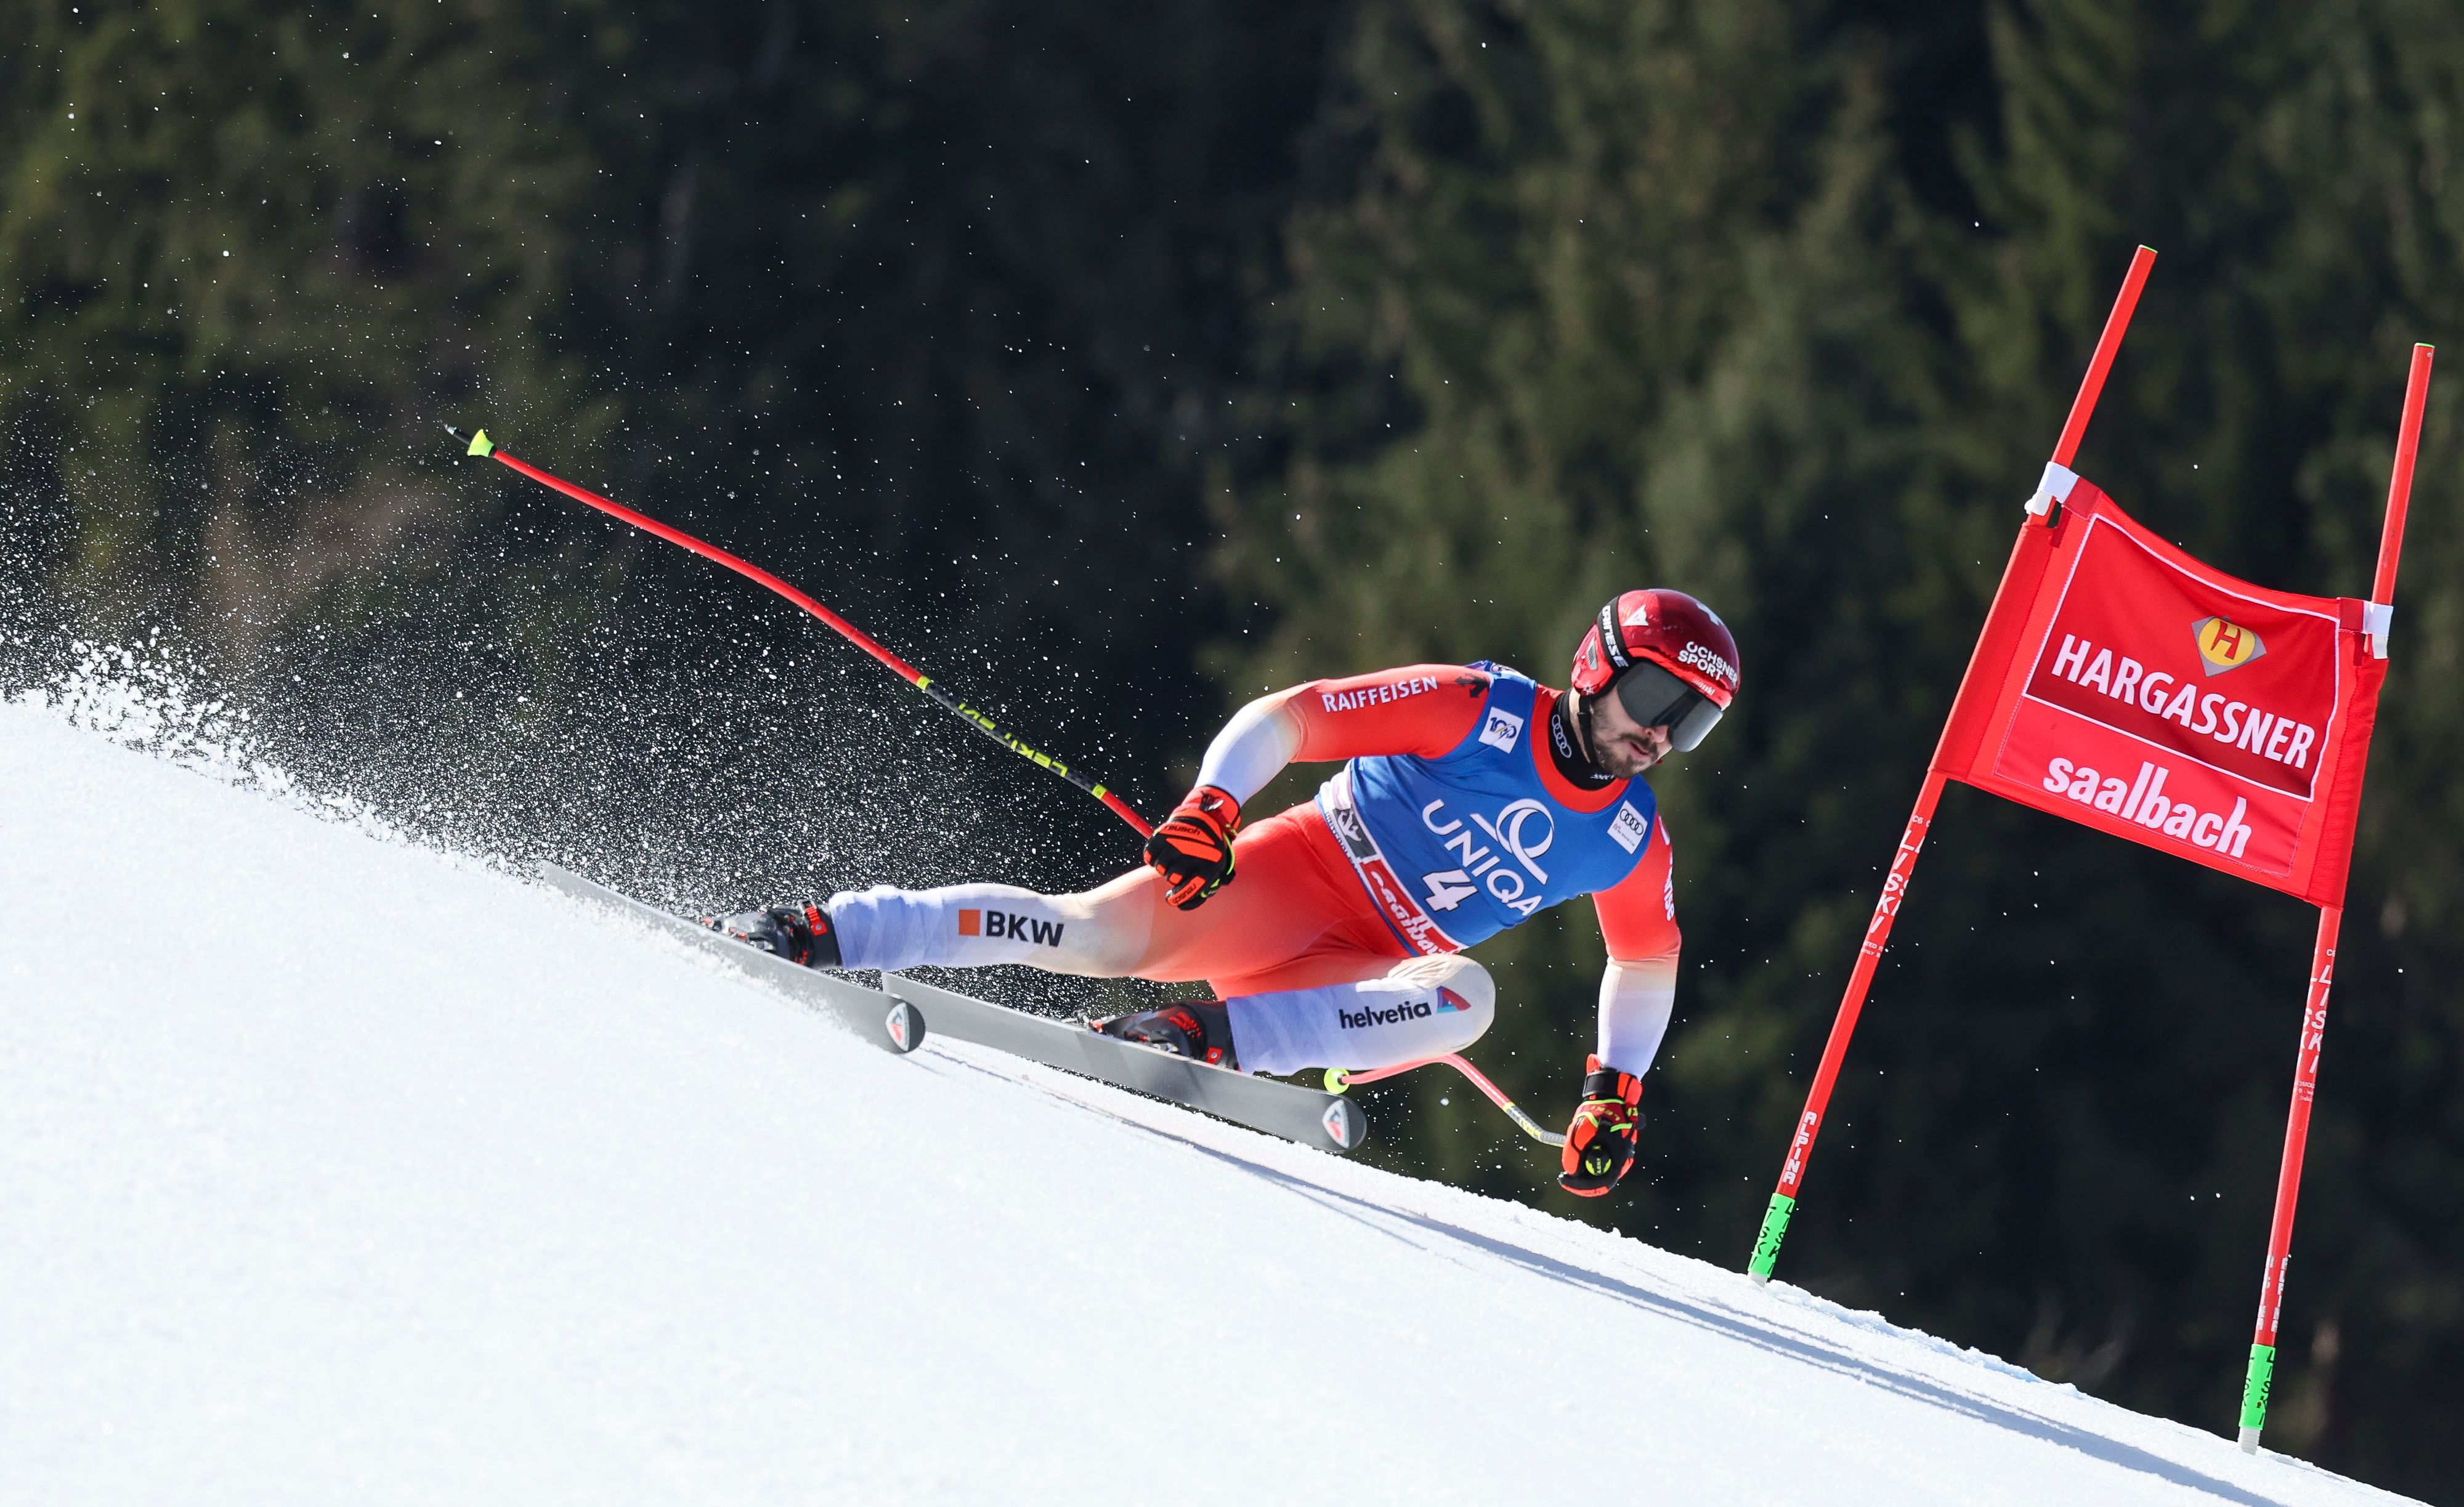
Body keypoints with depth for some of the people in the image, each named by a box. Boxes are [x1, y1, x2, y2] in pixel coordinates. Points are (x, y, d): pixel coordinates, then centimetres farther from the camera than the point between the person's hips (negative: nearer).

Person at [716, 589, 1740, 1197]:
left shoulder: (1631, 842, 3)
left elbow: (1647, 964, 22)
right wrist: (1210, 807, -26)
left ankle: (1210, 1037, -38)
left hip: (1369, 978, 4)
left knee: (1466, 999, -30)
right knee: (1108, 934, -27)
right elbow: (1282, 718, -11)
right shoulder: (1478, 710, -11)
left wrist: (1616, 1089, 12)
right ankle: (819, 935, -24)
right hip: (1295, 876, -4)